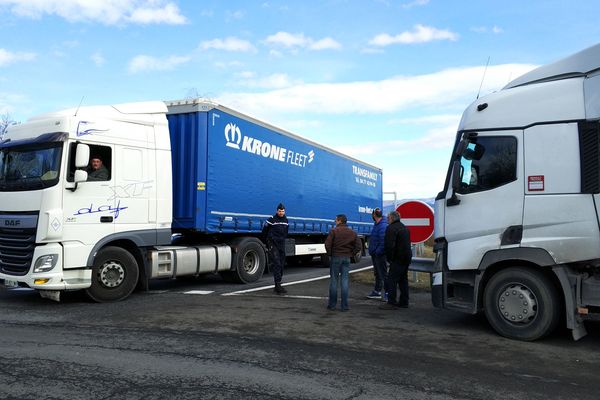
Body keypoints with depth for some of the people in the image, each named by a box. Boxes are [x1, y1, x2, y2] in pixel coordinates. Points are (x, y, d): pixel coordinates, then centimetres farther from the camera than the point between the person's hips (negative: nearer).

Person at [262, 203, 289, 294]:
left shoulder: (286, 220, 11)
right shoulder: (272, 220, -8)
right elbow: (264, 230, -1)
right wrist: (268, 240, 9)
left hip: (282, 244, 7)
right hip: (273, 244, -7)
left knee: (281, 264, 8)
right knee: (276, 264, -14)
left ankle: (278, 286, 18)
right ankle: (278, 285, -17)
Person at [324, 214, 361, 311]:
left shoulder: (334, 231, -8)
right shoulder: (352, 233, 5)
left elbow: (327, 244, -15)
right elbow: (358, 246, 2)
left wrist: (330, 254, -2)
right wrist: (351, 254, 6)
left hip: (335, 257, -3)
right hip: (347, 259, 3)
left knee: (333, 280, 5)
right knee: (344, 280, 6)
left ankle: (332, 304, 9)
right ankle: (344, 306, 5)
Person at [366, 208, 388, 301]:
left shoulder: (383, 226, -20)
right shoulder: (377, 224, 12)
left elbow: (383, 241, -26)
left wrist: (378, 252, -22)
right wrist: (372, 250, 14)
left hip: (380, 255, -10)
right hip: (375, 254, 10)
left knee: (383, 274, -6)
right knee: (377, 273, 18)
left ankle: (387, 293, -2)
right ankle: (377, 292, 29)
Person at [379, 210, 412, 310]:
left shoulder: (391, 228, -13)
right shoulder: (404, 228, 19)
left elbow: (389, 245, -20)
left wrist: (389, 258, -11)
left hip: (398, 259, -10)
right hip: (407, 258, 10)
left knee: (391, 280, -6)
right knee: (403, 280, 15)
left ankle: (392, 303, -8)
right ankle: (404, 302, 20)